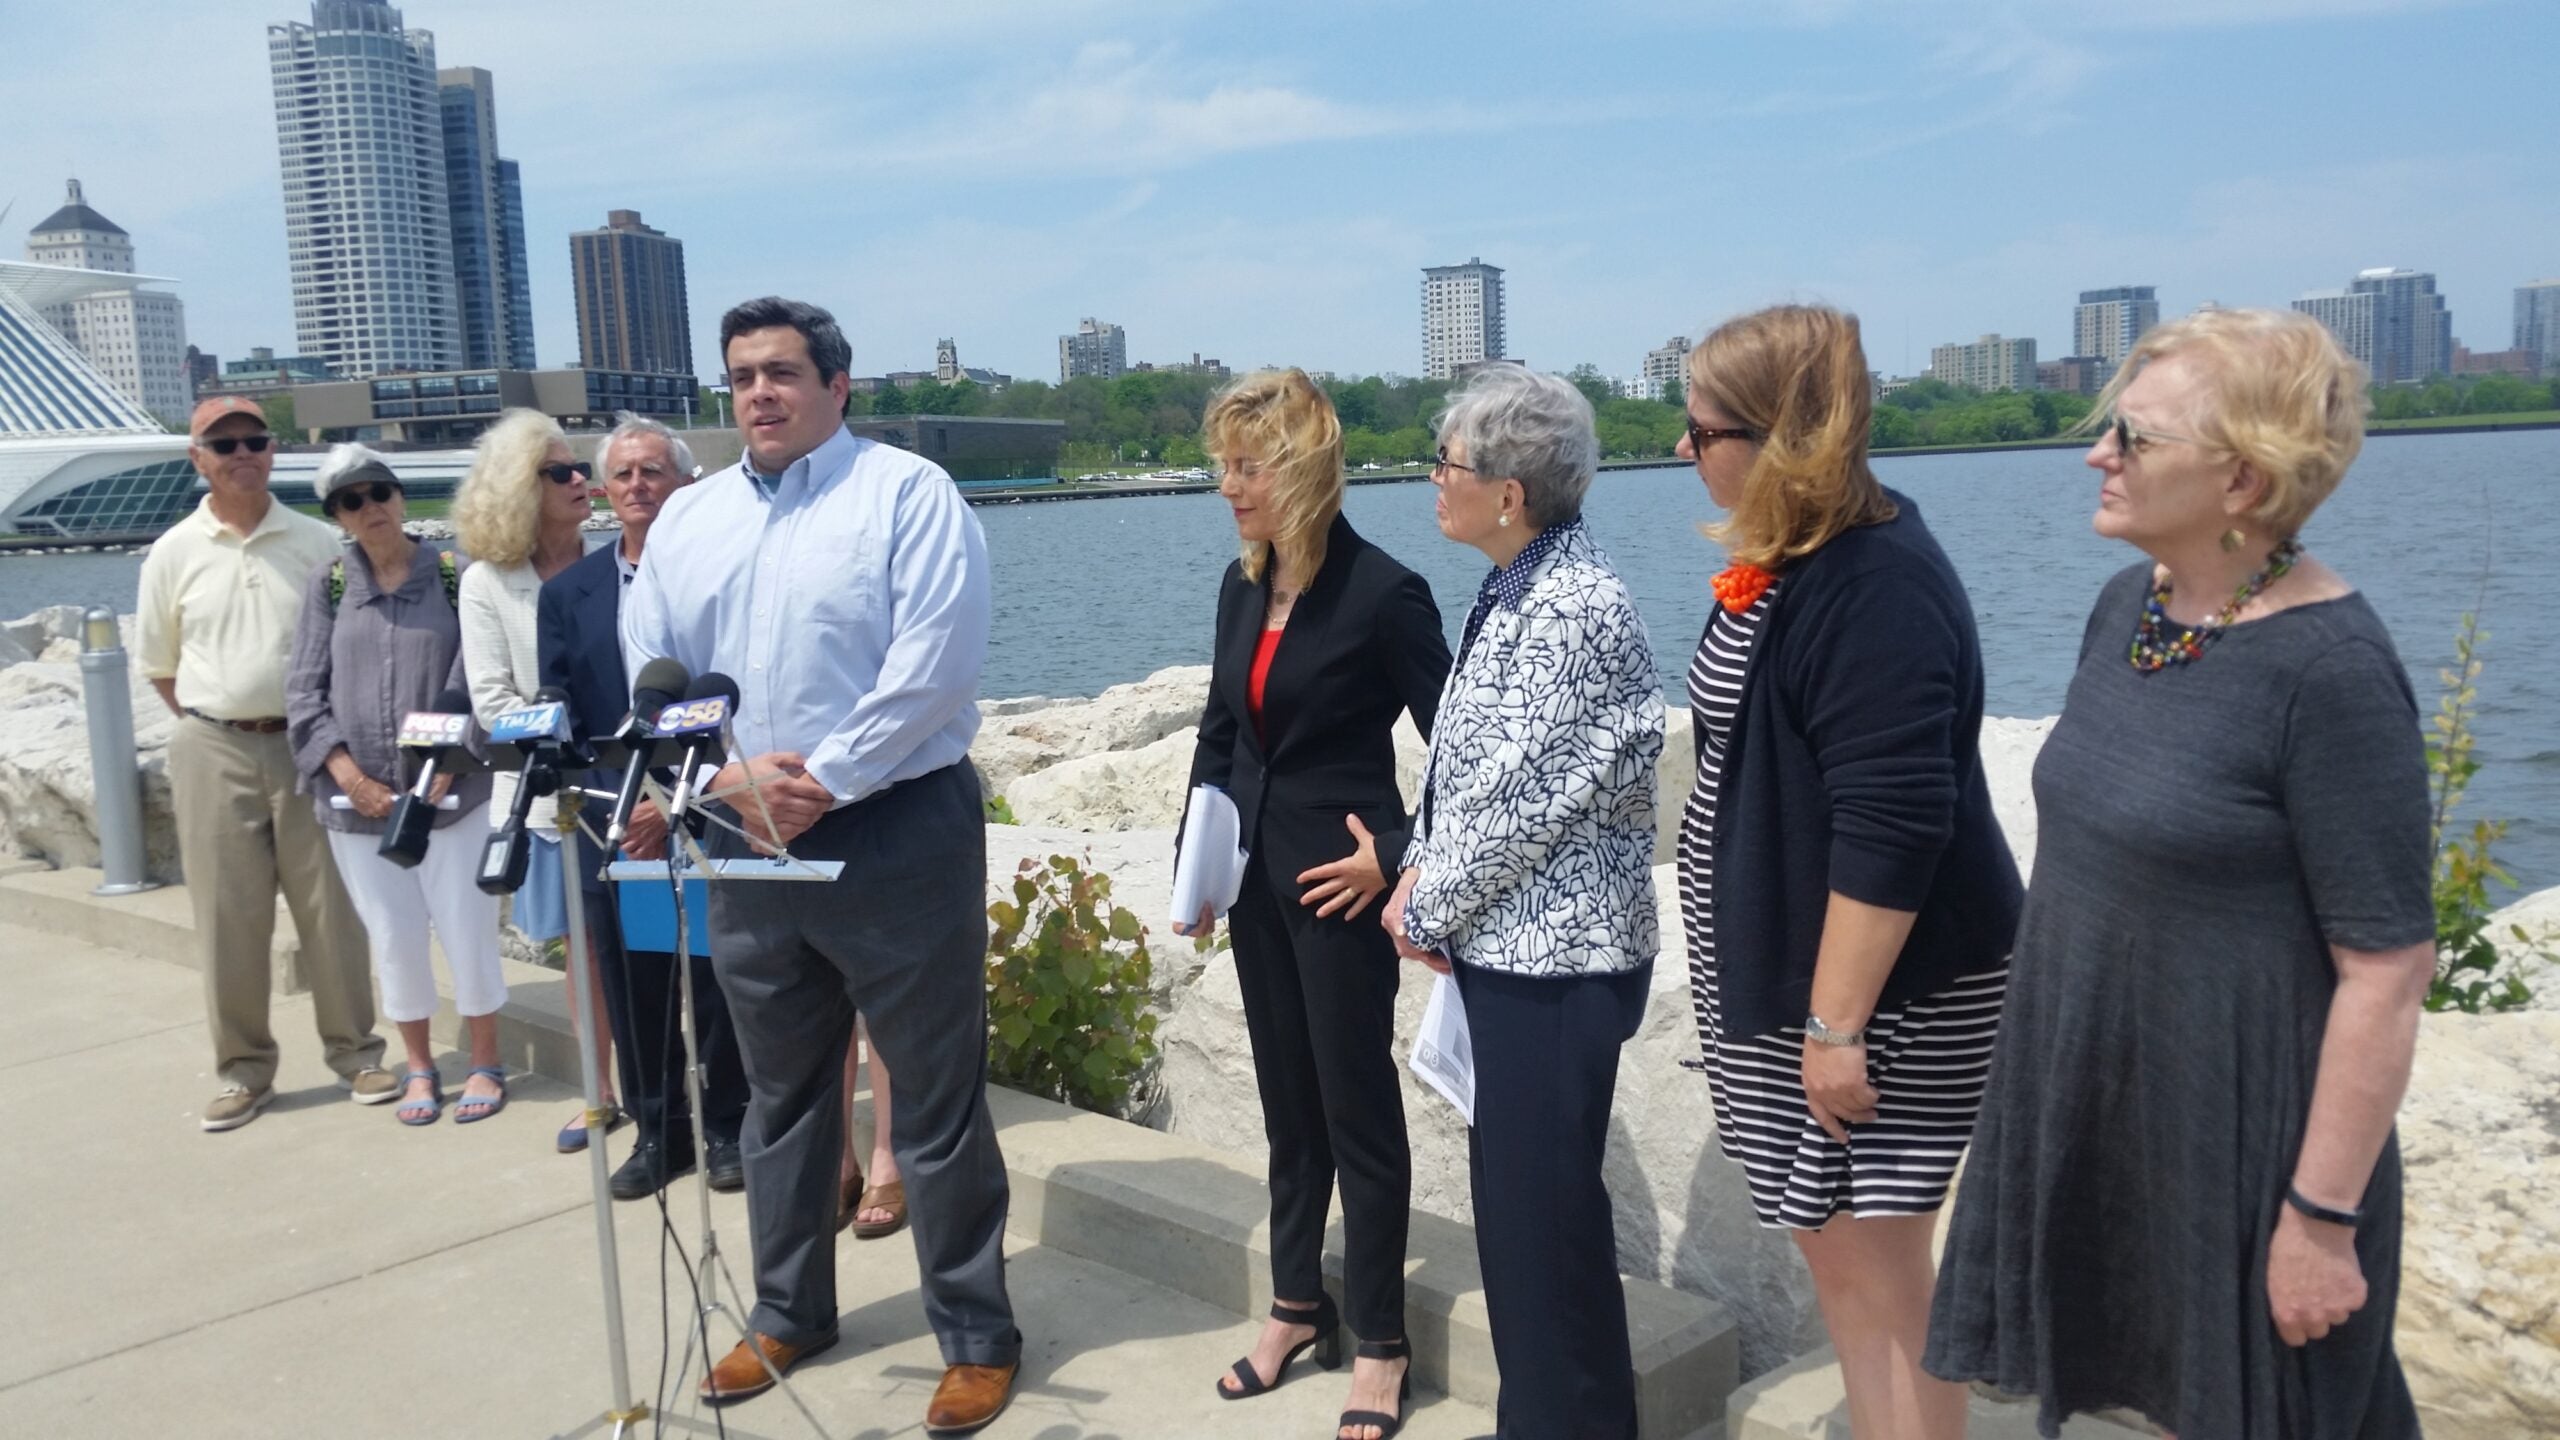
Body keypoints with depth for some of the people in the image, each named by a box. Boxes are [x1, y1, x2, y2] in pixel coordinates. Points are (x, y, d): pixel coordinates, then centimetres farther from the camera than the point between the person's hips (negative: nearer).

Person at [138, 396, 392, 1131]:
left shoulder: (318, 542, 1)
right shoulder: (174, 553, 3)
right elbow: (159, 666, 12)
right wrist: (217, 725, 6)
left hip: (307, 744, 0)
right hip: (213, 753, 1)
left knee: (331, 908, 4)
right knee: (229, 918, 5)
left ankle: (354, 1051, 16)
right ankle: (244, 1070, 16)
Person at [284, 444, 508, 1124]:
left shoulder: (453, 576, -1)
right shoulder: (328, 585, 5)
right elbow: (305, 691, 2)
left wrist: (441, 773, -13)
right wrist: (348, 776, -9)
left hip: (448, 793, -2)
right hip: (356, 801, 2)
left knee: (466, 930, 2)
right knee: (394, 940, 9)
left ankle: (484, 1062, 20)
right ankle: (419, 1068, 26)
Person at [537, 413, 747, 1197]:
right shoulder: (568, 592, 7)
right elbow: (556, 717, 4)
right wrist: (612, 807, -9)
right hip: (615, 827, 3)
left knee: (721, 984, 8)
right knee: (632, 995, 10)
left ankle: (727, 1127, 24)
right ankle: (657, 1131, 26)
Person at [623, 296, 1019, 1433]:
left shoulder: (908, 494, -6)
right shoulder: (687, 517, 12)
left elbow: (932, 666, -15)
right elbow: (651, 675, 8)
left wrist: (822, 784, -16)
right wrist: (733, 778, -9)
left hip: (897, 832, -5)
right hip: (747, 839, 6)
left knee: (936, 1101, 2)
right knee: (781, 1095, 18)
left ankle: (977, 1339, 16)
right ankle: (789, 1314, 36)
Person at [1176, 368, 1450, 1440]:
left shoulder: (1380, 591, -15)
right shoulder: (1241, 587, 6)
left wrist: (1397, 859, -16)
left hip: (1340, 885, -7)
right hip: (1257, 878, 7)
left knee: (1357, 1107, 4)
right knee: (1287, 1100, 17)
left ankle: (1379, 1342, 19)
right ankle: (1299, 1306, 33)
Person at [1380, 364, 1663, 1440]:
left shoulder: (1576, 607, -19)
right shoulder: (1508, 594, 10)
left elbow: (1520, 799, -20)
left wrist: (1426, 910, -9)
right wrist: (1421, 873, 3)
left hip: (1556, 956, -9)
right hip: (1504, 944, 9)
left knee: (1546, 1207, 2)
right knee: (1510, 1191, 18)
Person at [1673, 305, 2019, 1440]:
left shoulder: (1875, 589, -22)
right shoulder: (1789, 561, 8)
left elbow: (1891, 831, -26)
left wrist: (1837, 1025, -23)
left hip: (1874, 984, -10)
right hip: (1789, 965, 10)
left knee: (1873, 1276, 2)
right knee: (1836, 1256, 18)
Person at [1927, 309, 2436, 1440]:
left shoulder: (2330, 668, -22)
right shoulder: (2126, 603, 1)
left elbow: (2387, 971, -20)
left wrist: (2324, 1219, -17)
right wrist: (2039, 1029, 15)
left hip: (2245, 1122, -7)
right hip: (2096, 1093, 7)